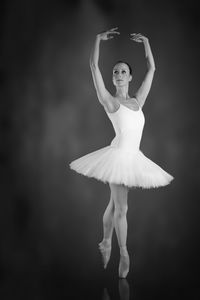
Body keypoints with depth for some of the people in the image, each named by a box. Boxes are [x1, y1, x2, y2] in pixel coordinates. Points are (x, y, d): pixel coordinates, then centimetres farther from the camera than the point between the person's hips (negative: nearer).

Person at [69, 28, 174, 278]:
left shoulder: (137, 101, 10)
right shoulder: (110, 101, -5)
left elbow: (151, 69, 17)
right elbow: (94, 66, -10)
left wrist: (145, 42, 19)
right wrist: (99, 39, -6)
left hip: (133, 157, 6)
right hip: (119, 155, -6)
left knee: (114, 204, 16)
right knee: (121, 207, -4)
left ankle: (106, 243, 28)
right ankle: (124, 253, 7)